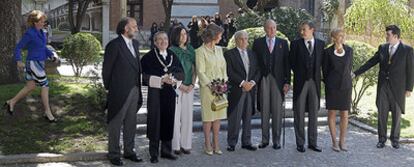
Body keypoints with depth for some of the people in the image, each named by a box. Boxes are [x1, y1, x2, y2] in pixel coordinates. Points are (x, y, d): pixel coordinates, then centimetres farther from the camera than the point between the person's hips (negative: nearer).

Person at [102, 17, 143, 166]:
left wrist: (138, 84, 11)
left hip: (134, 90, 7)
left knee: (131, 123, 15)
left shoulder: (135, 44, 10)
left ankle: (129, 151, 28)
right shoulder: (114, 45, -13)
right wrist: (108, 87, -2)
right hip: (119, 92, -7)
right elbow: (106, 69, -9)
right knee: (115, 124, 5)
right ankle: (114, 154, 16)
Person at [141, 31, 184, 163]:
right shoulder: (149, 57, -3)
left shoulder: (173, 56, 12)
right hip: (155, 93, -4)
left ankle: (166, 150, 19)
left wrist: (173, 78, -11)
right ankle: (154, 153, 7)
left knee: (168, 121, 8)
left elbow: (181, 74, 10)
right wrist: (161, 79, -17)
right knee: (155, 121, -2)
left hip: (169, 93, 4)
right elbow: (145, 76, -9)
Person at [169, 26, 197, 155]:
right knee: (175, 115, -3)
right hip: (176, 86, -4)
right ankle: (176, 145, 3)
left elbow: (194, 68, 12)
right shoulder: (172, 51, -2)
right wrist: (180, 85, -10)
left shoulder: (190, 50, 12)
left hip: (189, 87, 4)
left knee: (187, 115, 4)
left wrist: (192, 84, -1)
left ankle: (186, 144, 11)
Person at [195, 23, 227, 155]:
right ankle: (207, 144, 9)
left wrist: (224, 82, 0)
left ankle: (216, 144, 15)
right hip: (207, 87, -6)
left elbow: (223, 67, 14)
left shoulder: (219, 49, 13)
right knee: (208, 116, 0)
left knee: (218, 115, 7)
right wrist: (211, 85, -18)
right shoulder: (200, 51, -7)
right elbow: (200, 71, -10)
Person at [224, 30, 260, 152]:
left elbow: (257, 70, 11)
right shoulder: (229, 54, -1)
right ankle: (232, 143, 6)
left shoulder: (252, 54, 16)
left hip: (250, 89, 5)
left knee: (248, 118, 8)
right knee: (234, 118, -2)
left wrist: (252, 82, -6)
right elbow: (230, 72, -10)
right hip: (236, 90, -5)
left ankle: (246, 142, 16)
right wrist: (242, 83, -15)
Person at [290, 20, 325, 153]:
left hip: (315, 82, 2)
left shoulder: (321, 44, 6)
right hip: (300, 82, -2)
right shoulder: (295, 44, 0)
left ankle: (313, 143, 15)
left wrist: (317, 75, 4)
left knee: (314, 113, 6)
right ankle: (300, 143, 9)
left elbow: (321, 62, 11)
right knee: (299, 114, 2)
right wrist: (299, 74, 5)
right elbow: (292, 62, 4)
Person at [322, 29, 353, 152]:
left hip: (346, 86, 2)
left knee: (344, 115, 3)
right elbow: (325, 70, 4)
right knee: (332, 114, 3)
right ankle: (334, 142, 12)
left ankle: (342, 142, 15)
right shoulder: (327, 52, -5)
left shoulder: (349, 50, 2)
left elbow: (349, 67, 13)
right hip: (332, 86, -2)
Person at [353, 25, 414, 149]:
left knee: (396, 114, 7)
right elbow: (370, 62, 7)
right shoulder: (382, 48, 6)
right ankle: (382, 138, 15)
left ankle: (395, 139, 21)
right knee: (382, 113, 4)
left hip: (397, 87, -3)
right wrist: (355, 73, 0)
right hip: (383, 86, 3)